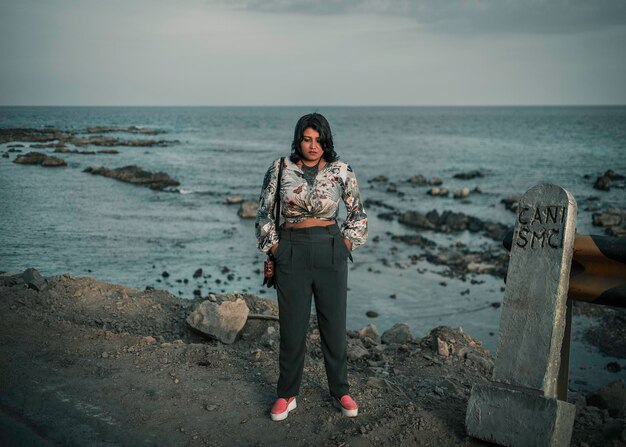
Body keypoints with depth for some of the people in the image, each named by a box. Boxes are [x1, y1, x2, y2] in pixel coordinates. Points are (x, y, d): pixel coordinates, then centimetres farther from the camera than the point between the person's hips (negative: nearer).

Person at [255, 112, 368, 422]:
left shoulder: (341, 171, -2)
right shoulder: (279, 170, -3)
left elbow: (357, 212, 10)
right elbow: (264, 213, 6)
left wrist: (347, 245, 3)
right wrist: (273, 248, 1)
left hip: (331, 254, 1)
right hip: (292, 255, 0)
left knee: (334, 326, 10)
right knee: (292, 328, 7)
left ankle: (339, 391, 29)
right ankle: (287, 396, 24)